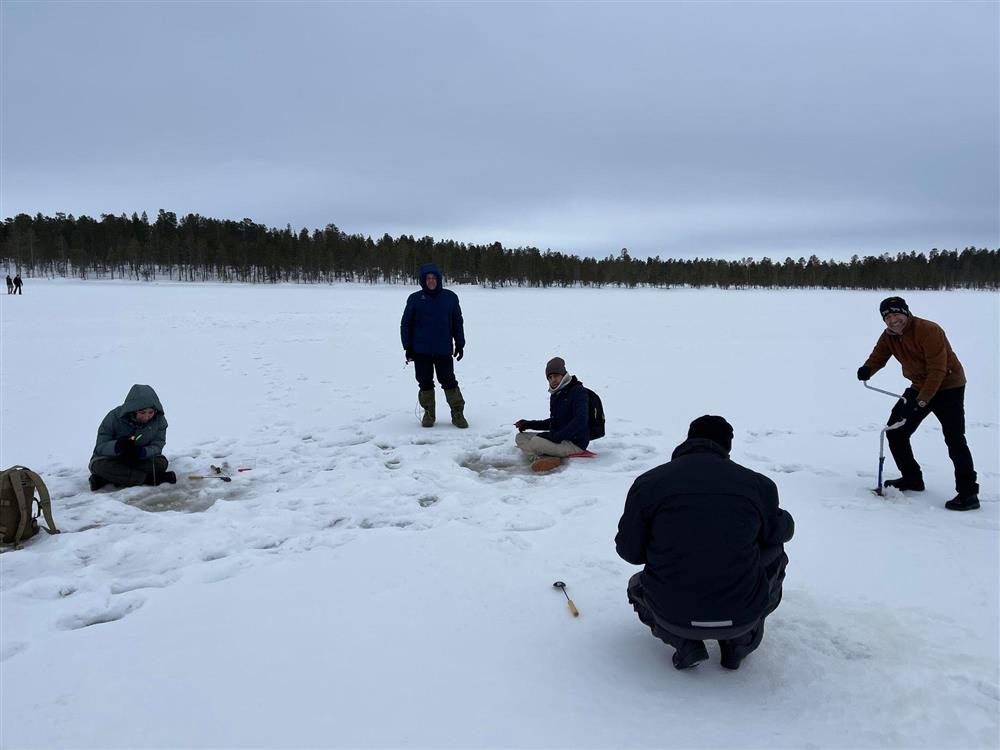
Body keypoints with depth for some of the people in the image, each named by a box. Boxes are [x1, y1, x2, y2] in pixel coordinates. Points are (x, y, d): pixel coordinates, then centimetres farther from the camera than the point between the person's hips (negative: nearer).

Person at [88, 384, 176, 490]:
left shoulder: (159, 419, -15)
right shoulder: (114, 417, -21)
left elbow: (157, 445, -14)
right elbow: (100, 447, -19)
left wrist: (142, 452, -37)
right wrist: (117, 446, -42)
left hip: (139, 460, 2)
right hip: (112, 459, -2)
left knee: (161, 463, -27)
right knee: (99, 465, -35)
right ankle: (150, 478, -31)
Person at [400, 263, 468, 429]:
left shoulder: (450, 297, 3)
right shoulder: (415, 299, 0)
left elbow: (458, 322, 9)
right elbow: (406, 324, 4)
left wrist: (460, 344, 5)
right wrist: (408, 347, -2)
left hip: (444, 350, 0)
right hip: (421, 351, 0)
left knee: (449, 381, 0)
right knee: (425, 382, 8)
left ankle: (457, 413, 10)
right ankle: (429, 413, 20)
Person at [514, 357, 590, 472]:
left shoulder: (578, 391, -13)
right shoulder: (555, 395, 15)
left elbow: (579, 421, -25)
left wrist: (556, 436, -29)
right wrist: (528, 424, 16)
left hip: (575, 443, -10)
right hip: (559, 439, 10)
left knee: (536, 442, -31)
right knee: (520, 437, 1)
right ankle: (541, 459, -20)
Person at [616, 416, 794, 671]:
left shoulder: (648, 482, -6)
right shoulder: (758, 484, -5)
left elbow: (629, 551, 0)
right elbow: (781, 531, 14)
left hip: (673, 616, 0)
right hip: (742, 615, 1)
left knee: (638, 584, 33)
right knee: (775, 551, 27)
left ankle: (685, 643, 6)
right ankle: (741, 640, 17)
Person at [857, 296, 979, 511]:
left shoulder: (928, 331, -25)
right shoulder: (888, 336, -1)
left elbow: (938, 370, -28)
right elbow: (877, 357, -1)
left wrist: (921, 401, -33)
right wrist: (868, 369, -27)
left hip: (948, 387, -8)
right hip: (919, 387, 8)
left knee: (954, 439, -16)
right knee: (895, 430, 6)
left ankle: (968, 493, -11)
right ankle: (912, 479, 21)